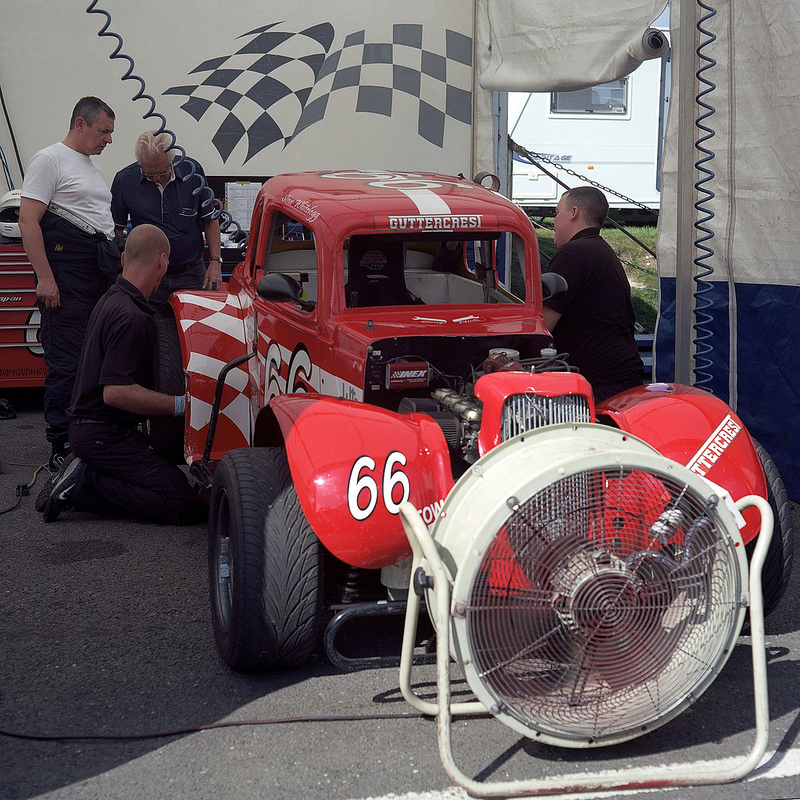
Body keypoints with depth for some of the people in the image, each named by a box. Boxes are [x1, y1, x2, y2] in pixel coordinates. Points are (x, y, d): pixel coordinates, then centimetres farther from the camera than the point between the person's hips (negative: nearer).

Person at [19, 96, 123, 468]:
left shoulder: (93, 168, 23)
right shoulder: (50, 159, -5)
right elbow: (28, 219, -12)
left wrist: (118, 267, 20)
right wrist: (45, 277, -19)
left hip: (104, 270, 9)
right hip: (69, 270, -9)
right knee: (67, 362, -7)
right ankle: (62, 446, -1)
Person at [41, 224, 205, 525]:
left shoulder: (111, 299, 12)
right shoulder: (130, 316, -21)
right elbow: (115, 392, -25)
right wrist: (180, 404, -20)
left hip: (89, 428, 10)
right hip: (105, 436, -10)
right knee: (186, 506, -16)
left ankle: (84, 472, 5)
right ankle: (83, 485, -12)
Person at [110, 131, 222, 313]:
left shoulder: (192, 170, -1)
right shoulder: (124, 180, -4)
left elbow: (209, 220, 7)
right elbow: (116, 229, 5)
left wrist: (215, 261, -1)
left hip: (191, 275, 1)